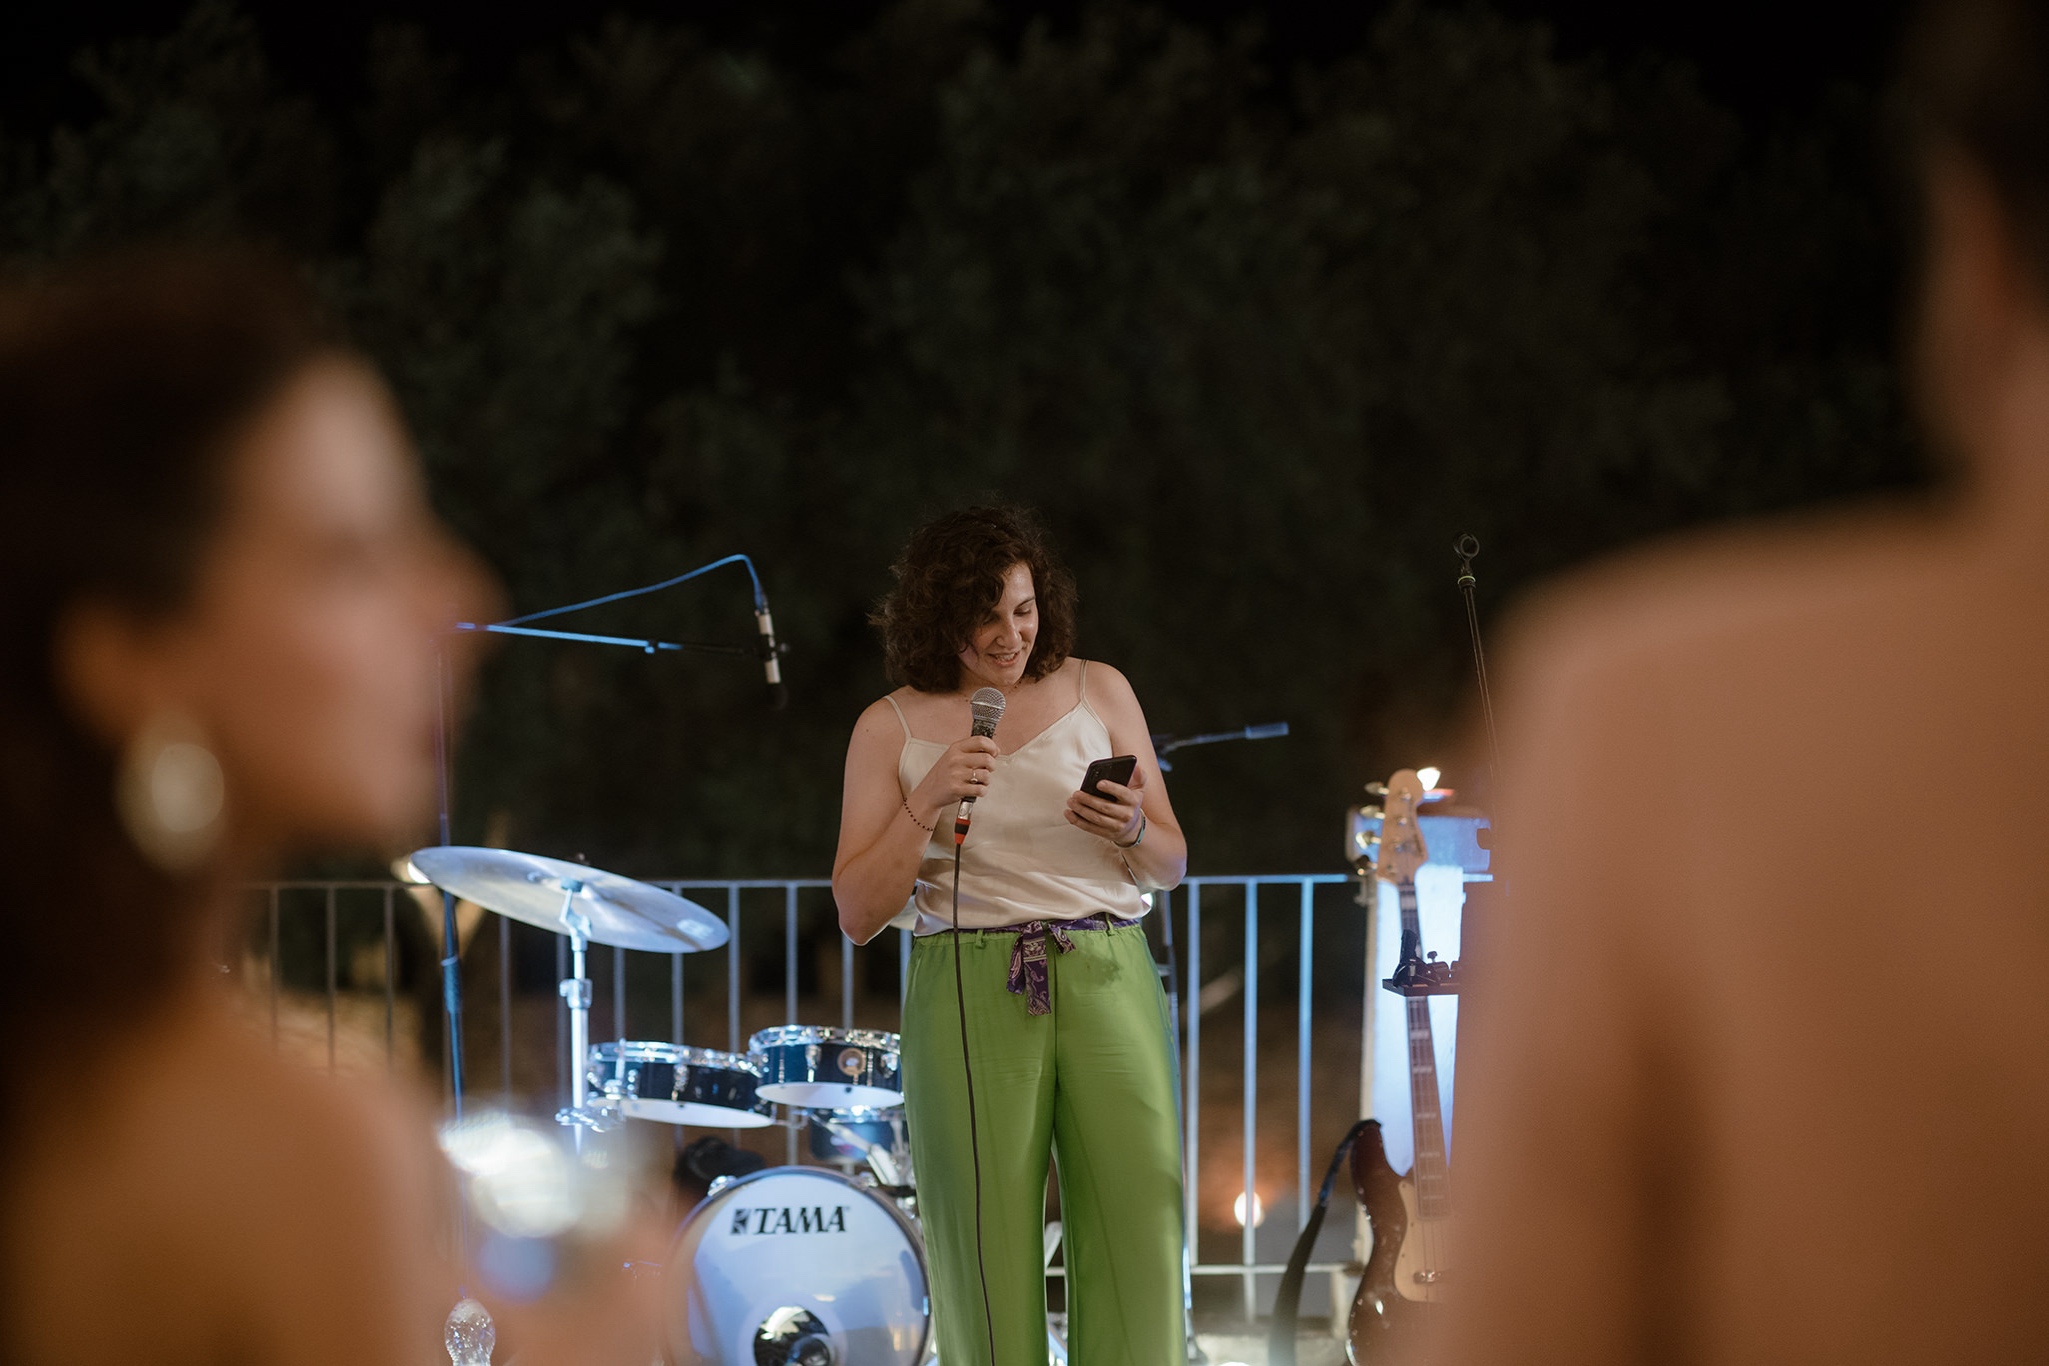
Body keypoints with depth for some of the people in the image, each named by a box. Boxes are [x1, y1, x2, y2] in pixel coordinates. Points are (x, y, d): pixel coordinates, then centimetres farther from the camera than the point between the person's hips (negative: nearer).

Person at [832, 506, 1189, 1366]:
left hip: (1108, 980, 1)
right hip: (970, 994, -1)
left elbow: (1170, 867, 15)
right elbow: (857, 915, 1)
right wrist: (927, 803, -11)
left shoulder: (1098, 692, 11)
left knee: (1138, 1220, -9)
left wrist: (1130, 828, -7)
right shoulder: (891, 728, 6)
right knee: (988, 1243, -6)